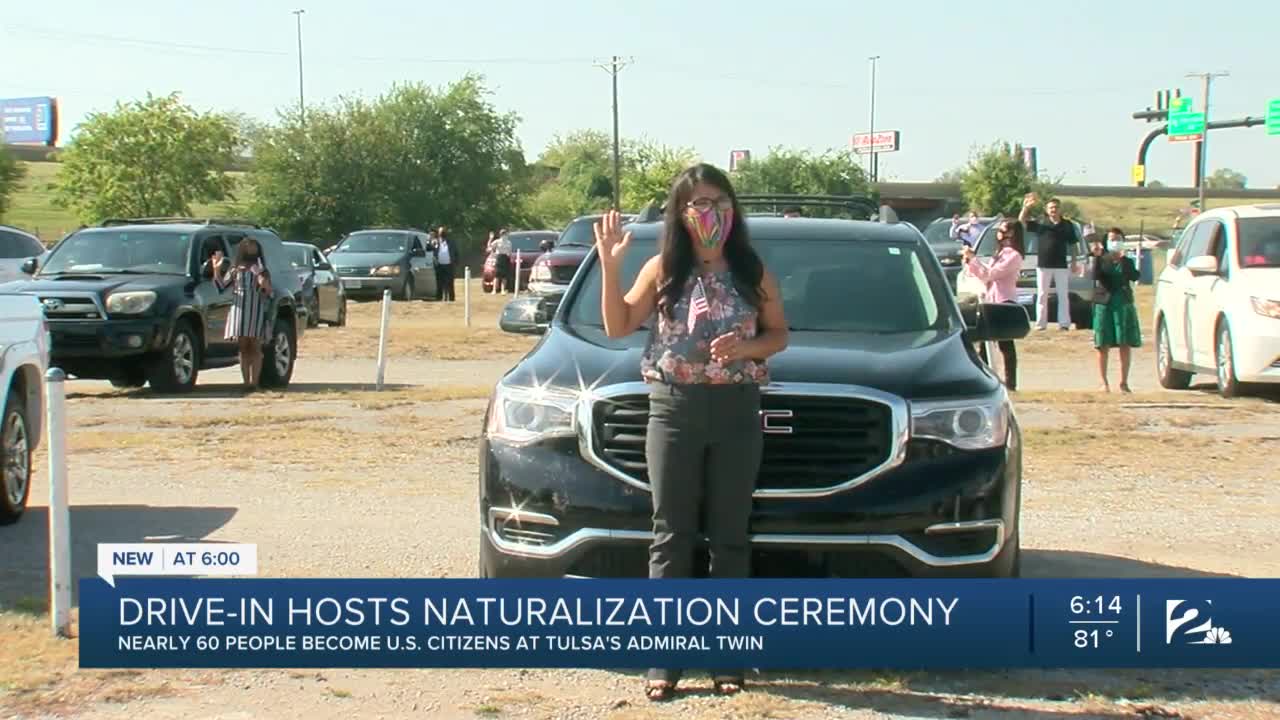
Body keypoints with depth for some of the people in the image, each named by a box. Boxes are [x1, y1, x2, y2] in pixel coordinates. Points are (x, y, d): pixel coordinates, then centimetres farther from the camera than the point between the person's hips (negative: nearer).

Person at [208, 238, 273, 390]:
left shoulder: (262, 270, 12)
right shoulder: (235, 269, 15)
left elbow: (268, 292, 5)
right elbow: (221, 285, 8)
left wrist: (264, 284, -16)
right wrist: (216, 269, -3)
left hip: (257, 310, -1)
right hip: (239, 309, 1)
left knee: (255, 347, -4)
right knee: (243, 348, 0)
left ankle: (254, 382, -6)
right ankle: (246, 382, 1)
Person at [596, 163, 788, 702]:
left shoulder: (754, 273, 5)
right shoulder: (663, 270, 4)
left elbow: (779, 334, 10)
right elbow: (618, 327, 4)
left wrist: (745, 348, -11)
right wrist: (610, 266, -7)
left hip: (736, 412, 1)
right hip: (674, 409, 0)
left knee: (730, 536, 5)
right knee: (672, 537, 1)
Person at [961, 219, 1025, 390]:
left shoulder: (1013, 255, -11)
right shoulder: (1002, 253, 19)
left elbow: (990, 274, -18)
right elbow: (985, 274, 17)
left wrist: (972, 258, -15)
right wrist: (970, 261, 5)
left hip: (1004, 302, -9)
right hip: (991, 302, 9)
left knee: (1005, 344, -6)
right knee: (983, 344, 7)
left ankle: (1010, 383, -3)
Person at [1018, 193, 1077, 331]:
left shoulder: (1067, 225, 5)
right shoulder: (1041, 224, 2)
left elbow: (1073, 244, 9)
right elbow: (1021, 221, -5)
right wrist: (1026, 207, -20)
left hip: (1061, 265, 0)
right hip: (1043, 265, 0)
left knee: (1063, 295, 2)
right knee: (1042, 295, 4)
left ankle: (1064, 323, 4)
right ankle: (1041, 323, 7)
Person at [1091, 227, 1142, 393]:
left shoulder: (1127, 261, 9)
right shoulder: (1101, 260, 6)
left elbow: (1134, 277, -10)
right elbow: (1096, 276, -13)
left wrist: (1123, 259, -20)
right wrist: (1097, 257, -22)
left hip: (1124, 304, 2)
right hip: (1104, 303, -2)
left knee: (1125, 344, 1)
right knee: (1103, 345, -2)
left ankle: (1124, 382, 8)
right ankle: (1104, 383, 2)